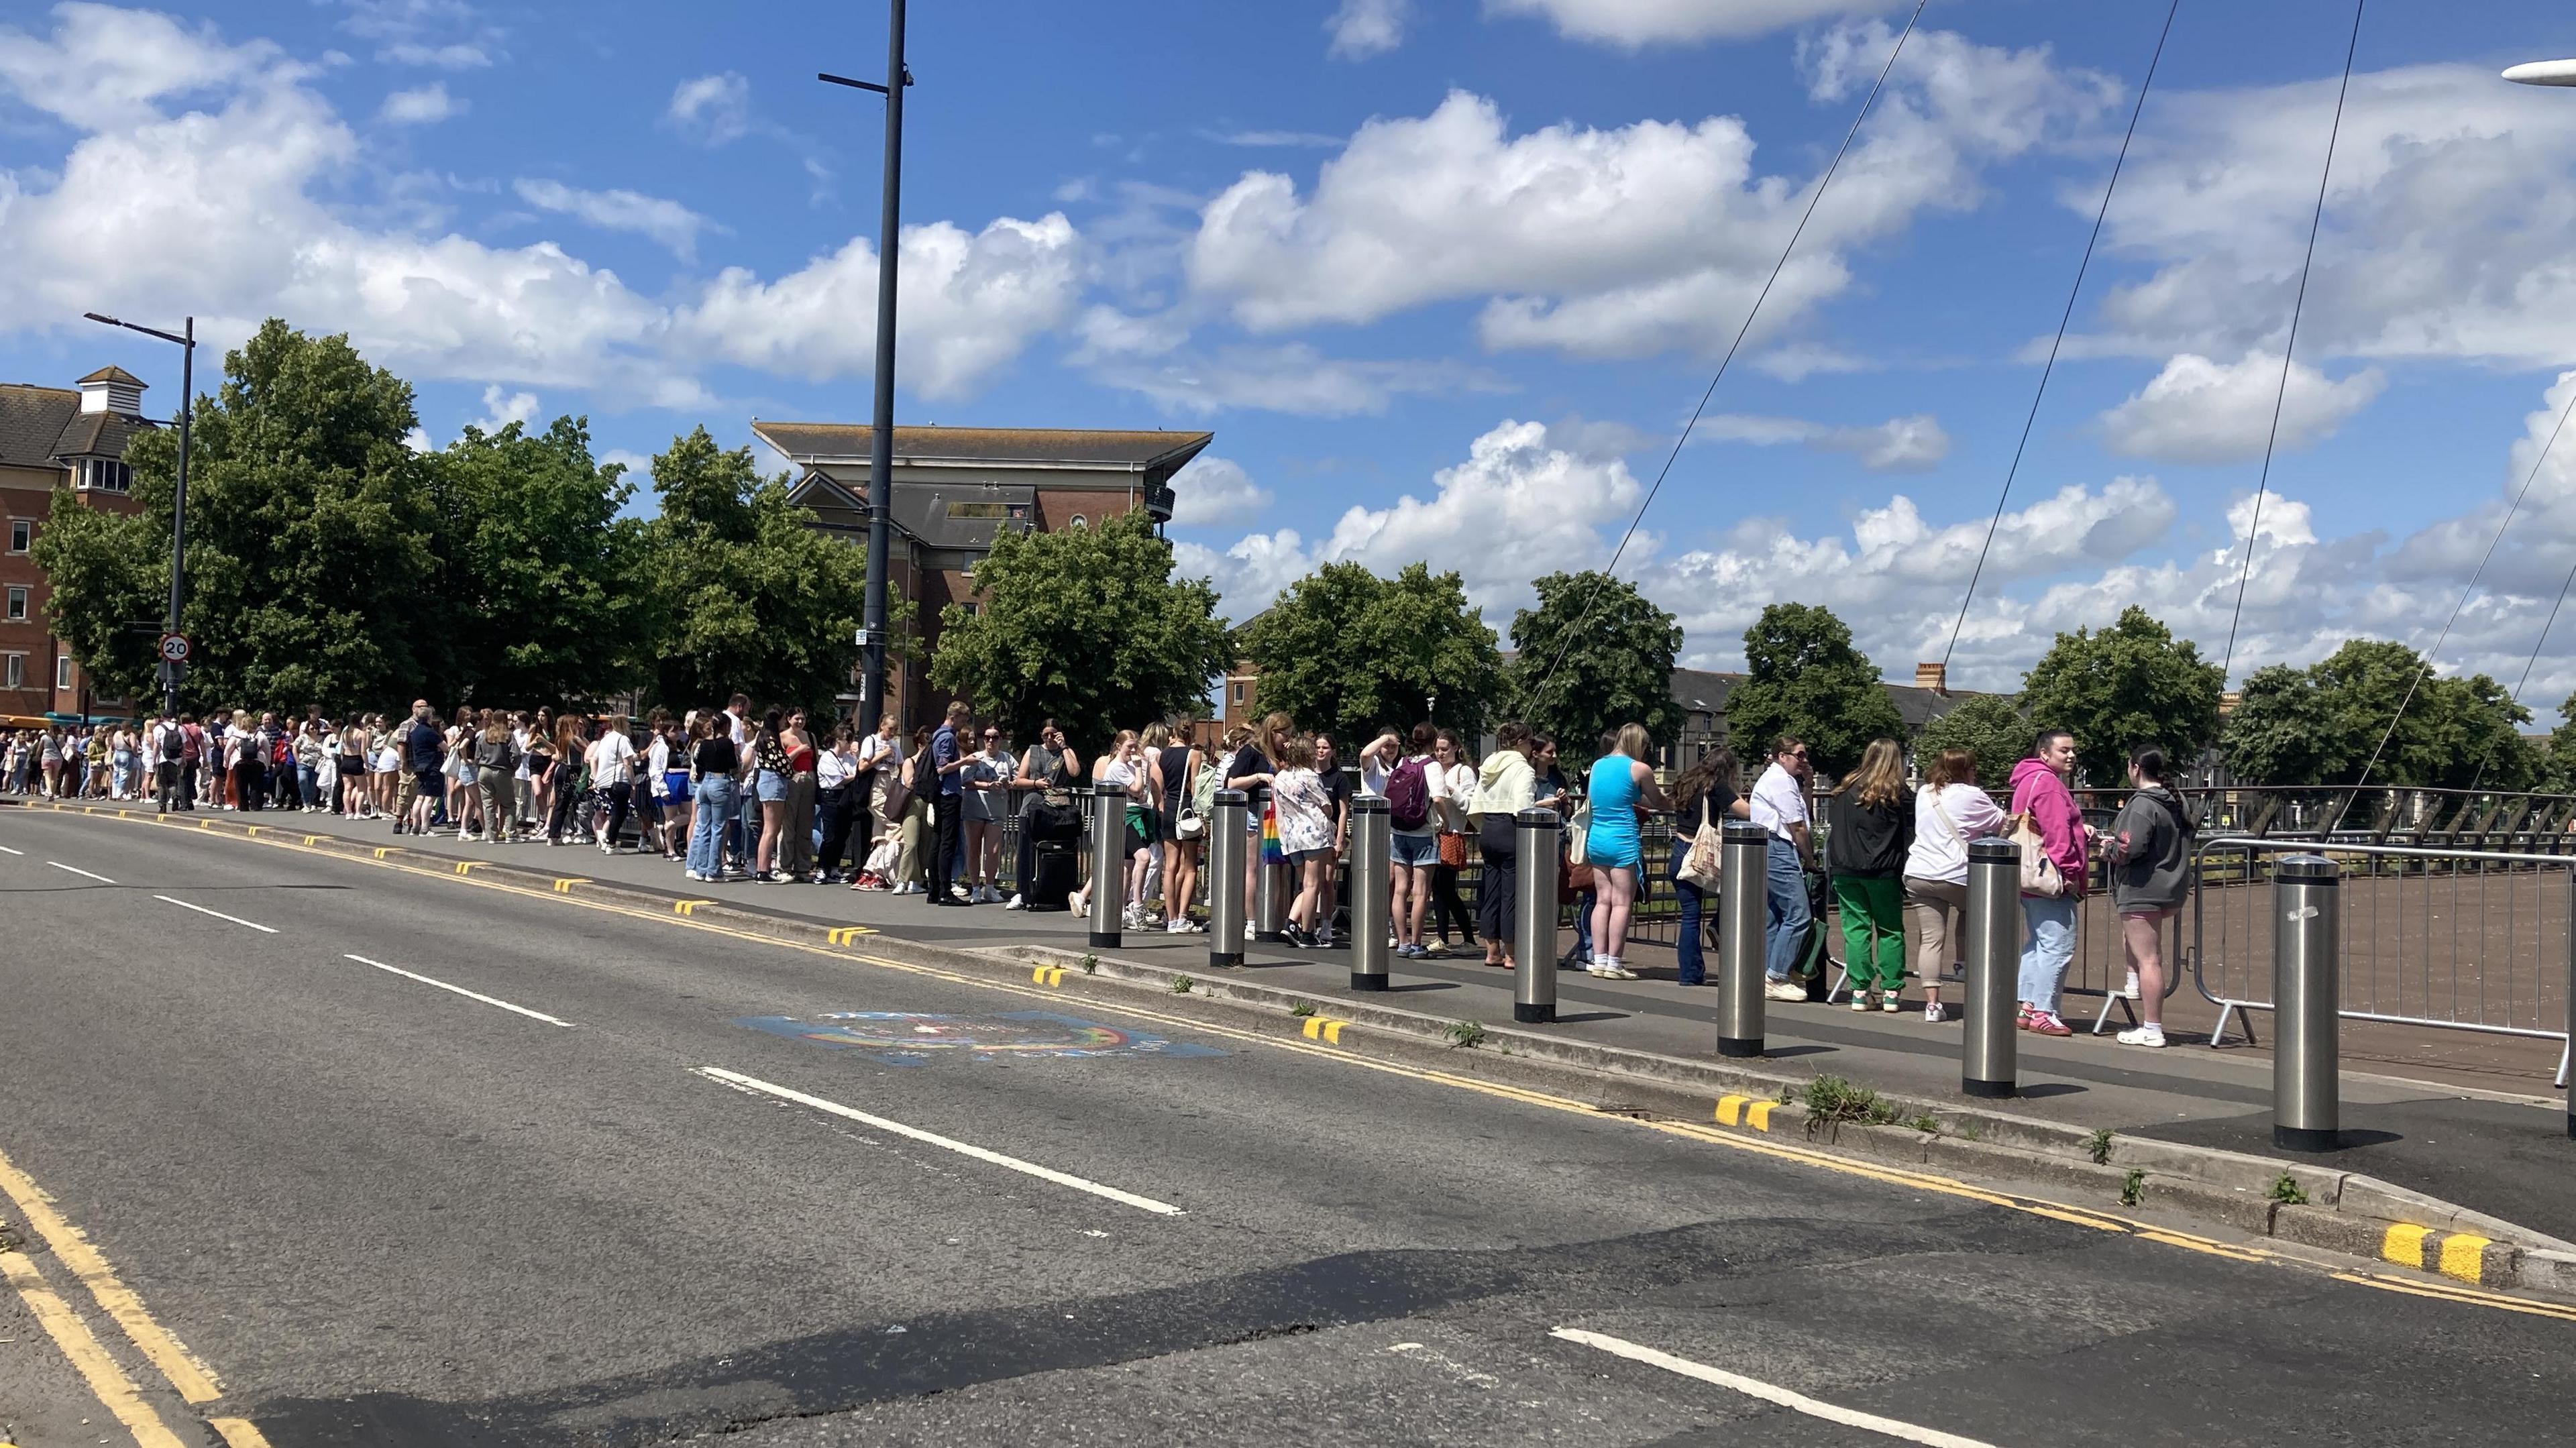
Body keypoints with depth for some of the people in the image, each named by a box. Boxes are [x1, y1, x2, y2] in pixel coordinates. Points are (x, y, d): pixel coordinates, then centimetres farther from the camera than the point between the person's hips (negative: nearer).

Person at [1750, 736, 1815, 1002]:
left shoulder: (1773, 779, 24)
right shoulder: (1781, 781, -9)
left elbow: (1802, 815, 22)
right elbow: (1797, 827, -10)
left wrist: (1805, 783, 15)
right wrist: (1810, 858, 1)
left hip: (1767, 851, 11)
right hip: (1779, 850, -11)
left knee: (1771, 919, 10)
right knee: (1797, 915, -13)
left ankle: (1767, 978, 11)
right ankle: (1776, 977, -13)